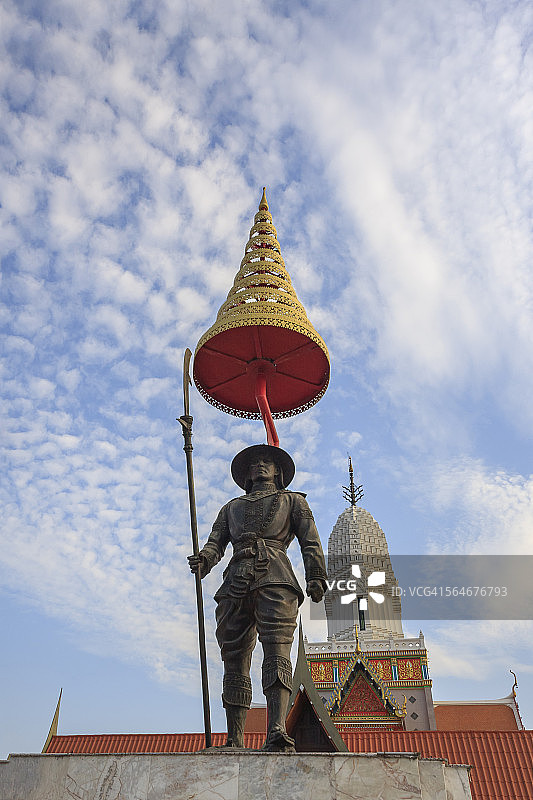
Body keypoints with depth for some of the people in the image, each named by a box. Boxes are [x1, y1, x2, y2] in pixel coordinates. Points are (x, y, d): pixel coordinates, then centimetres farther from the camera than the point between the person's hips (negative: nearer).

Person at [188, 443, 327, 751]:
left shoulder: (293, 501, 26)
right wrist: (203, 560, -6)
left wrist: (317, 577, -5)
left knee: (278, 652, -19)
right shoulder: (232, 507, 32)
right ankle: (234, 740, 2)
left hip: (275, 579, -3)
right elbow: (215, 543, 18)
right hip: (236, 584, 3)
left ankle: (277, 732, -29)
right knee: (235, 661, -2)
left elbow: (310, 542, 13)